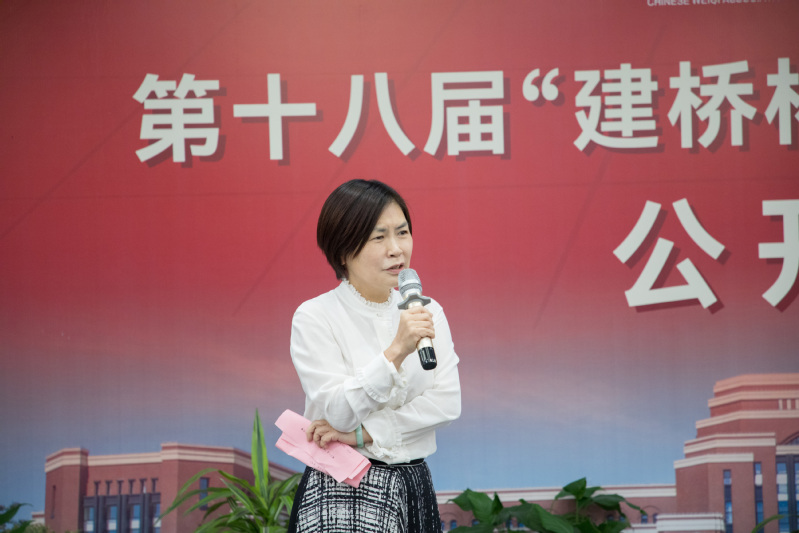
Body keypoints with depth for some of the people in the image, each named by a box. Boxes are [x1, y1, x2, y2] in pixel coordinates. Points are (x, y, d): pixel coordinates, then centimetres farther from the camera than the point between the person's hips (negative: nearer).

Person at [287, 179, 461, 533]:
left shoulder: (427, 312, 7)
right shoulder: (314, 318, -6)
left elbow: (447, 402, -2)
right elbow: (337, 413, -14)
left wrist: (362, 435, -11)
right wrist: (395, 351, -26)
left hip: (413, 487, 4)